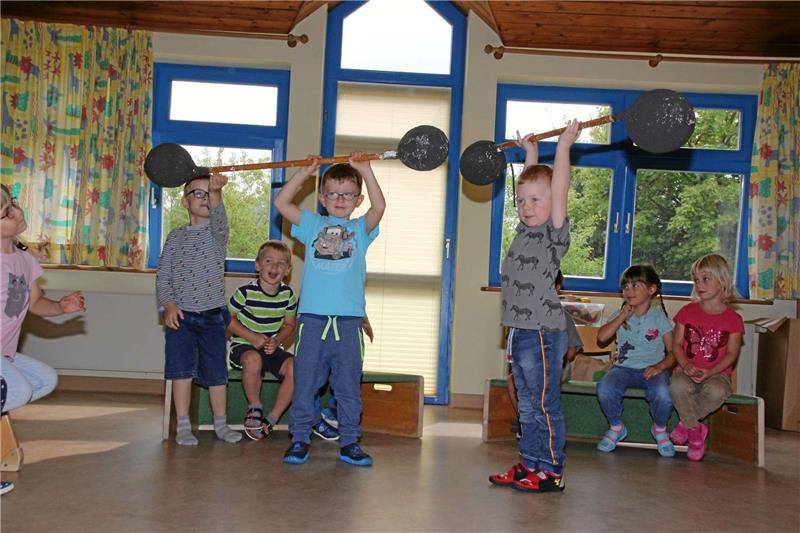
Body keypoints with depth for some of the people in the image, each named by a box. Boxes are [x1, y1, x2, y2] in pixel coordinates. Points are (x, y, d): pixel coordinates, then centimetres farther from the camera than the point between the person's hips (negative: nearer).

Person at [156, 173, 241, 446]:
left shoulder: (217, 232, 2)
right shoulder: (176, 236, 7)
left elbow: (218, 218, -24)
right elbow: (163, 275, 6)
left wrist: (216, 191, -44)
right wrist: (168, 304, -10)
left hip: (212, 316, -1)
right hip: (179, 315, 1)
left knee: (216, 371, 5)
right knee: (181, 369, -3)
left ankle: (221, 424, 20)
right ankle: (183, 426, 7)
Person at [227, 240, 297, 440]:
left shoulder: (287, 294, 2)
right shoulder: (246, 292, -10)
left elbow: (290, 324, 11)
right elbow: (228, 318, -4)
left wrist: (276, 341, -9)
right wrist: (252, 337, -15)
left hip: (272, 347, 4)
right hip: (243, 346, -4)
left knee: (295, 368, -25)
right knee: (253, 360, -39)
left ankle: (271, 419, -10)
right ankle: (254, 407, -13)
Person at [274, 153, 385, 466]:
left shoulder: (360, 228, 11)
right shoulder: (313, 225, 13)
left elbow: (379, 208, -8)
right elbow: (281, 203, 5)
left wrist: (365, 171, -9)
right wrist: (305, 171, 3)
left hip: (348, 319, 0)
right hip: (312, 317, 0)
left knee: (349, 386, 7)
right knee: (305, 382, 5)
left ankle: (349, 442, 17)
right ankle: (300, 439, 16)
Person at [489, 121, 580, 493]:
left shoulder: (555, 233, -8)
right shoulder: (526, 230, 13)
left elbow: (559, 189, -18)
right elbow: (532, 185, 26)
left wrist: (563, 146, -16)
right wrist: (530, 154, 31)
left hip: (543, 332, -8)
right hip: (519, 330, 9)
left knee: (545, 405, -2)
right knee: (527, 407, 14)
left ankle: (551, 472, 6)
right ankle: (529, 466, 23)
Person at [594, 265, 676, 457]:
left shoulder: (659, 317, 2)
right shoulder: (619, 314, 8)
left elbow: (672, 352, 2)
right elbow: (602, 337, -8)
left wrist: (660, 366, -17)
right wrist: (622, 316, -9)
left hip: (652, 369, -1)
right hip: (624, 367, 2)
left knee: (662, 395, -34)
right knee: (604, 388, -30)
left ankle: (660, 429, 3)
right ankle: (616, 427, 2)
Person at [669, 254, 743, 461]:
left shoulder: (733, 319, 2)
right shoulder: (688, 311, 7)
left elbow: (731, 354, -3)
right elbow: (677, 344, 4)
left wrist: (709, 372, -19)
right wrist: (686, 365, -16)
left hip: (717, 372, -1)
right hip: (687, 369, 1)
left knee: (717, 391, -37)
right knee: (677, 387, -35)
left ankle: (686, 423, -11)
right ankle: (695, 431, -11)